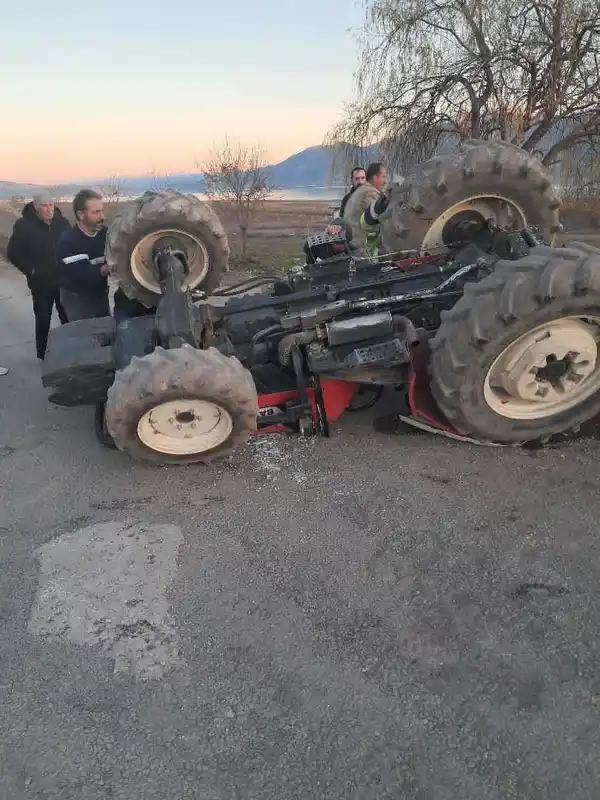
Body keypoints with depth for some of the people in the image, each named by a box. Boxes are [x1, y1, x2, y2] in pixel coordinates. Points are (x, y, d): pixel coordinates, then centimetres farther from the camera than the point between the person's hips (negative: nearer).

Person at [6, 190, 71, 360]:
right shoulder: (24, 224, -8)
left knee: (68, 317, 7)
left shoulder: (62, 222, 0)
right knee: (43, 318, 8)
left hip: (63, 280, 2)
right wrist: (30, 270, -11)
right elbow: (13, 252, -6)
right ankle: (43, 353, 21)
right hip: (41, 282, -2)